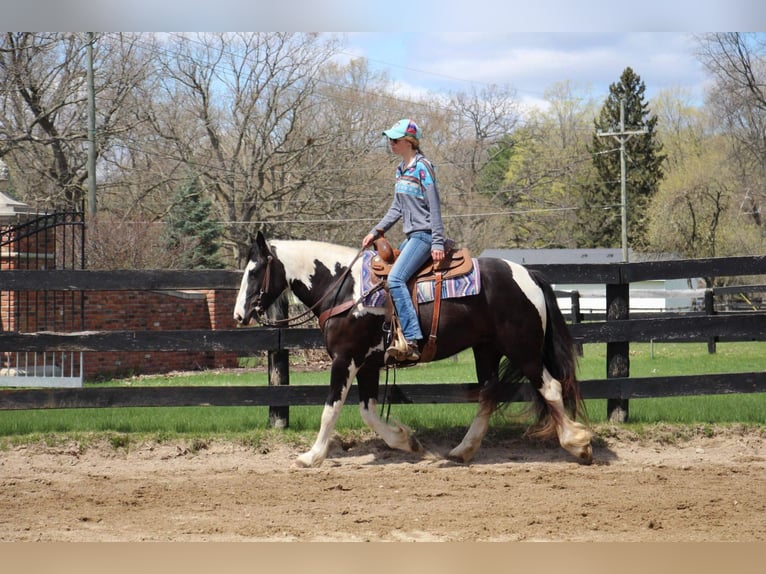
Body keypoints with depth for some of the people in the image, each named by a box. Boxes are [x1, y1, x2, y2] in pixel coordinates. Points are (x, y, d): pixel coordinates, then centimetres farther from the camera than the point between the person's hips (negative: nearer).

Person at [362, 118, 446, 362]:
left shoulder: (422, 167, -10)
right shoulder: (401, 169, 16)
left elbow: (434, 206, -13)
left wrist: (437, 243, -17)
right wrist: (377, 231, 12)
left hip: (424, 235, -10)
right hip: (411, 236, 10)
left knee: (395, 278, -25)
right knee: (392, 279, 7)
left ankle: (412, 340, -31)